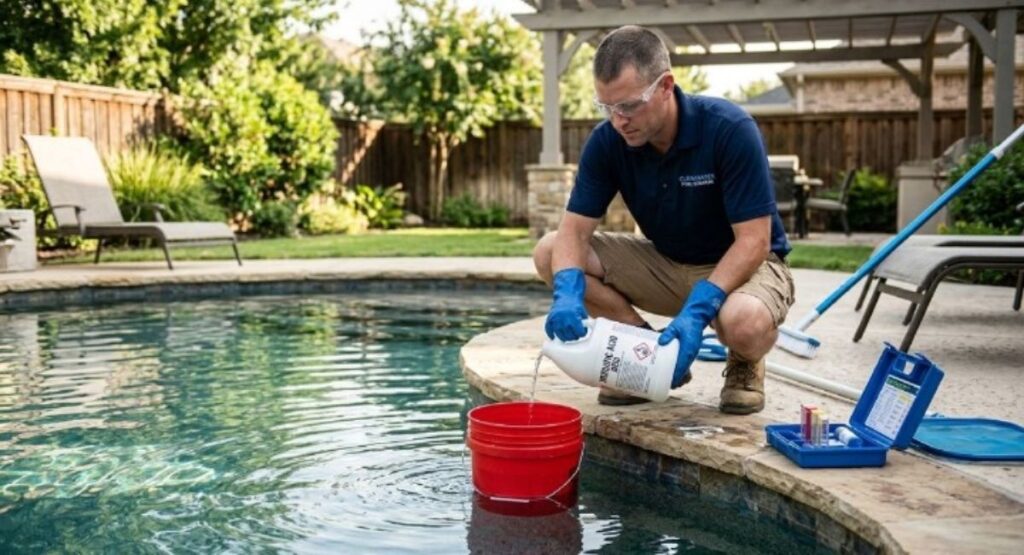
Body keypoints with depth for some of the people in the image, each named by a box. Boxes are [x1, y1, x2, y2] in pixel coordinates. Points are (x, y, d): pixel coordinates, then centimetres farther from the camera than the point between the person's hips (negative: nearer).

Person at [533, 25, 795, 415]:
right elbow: (574, 229, -15)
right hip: (666, 262, 5)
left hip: (742, 264, -4)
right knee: (549, 252, -13)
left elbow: (753, 240, -27)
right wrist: (568, 291, -36)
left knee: (745, 323, -41)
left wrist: (697, 310, -39)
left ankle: (745, 364, -1)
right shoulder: (607, 141, -14)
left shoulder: (730, 129, -26)